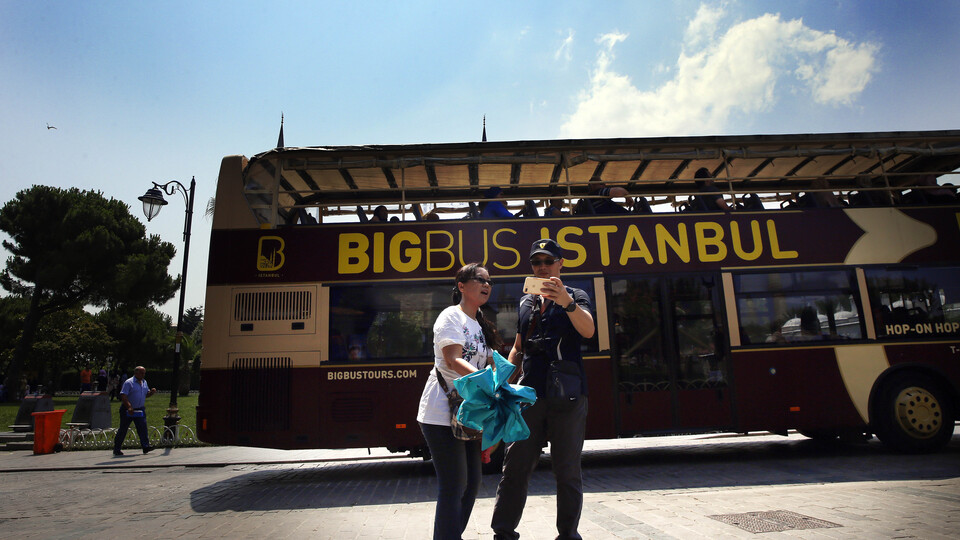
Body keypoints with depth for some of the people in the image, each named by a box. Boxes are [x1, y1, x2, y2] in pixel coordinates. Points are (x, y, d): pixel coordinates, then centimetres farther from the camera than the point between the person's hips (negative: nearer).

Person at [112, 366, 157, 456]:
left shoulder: (144, 382, 11)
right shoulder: (128, 382, -11)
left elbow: (146, 394, 19)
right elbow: (123, 396, -19)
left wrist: (151, 392, -5)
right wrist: (129, 407, -28)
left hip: (140, 410, 5)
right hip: (127, 410, -5)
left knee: (143, 428, -4)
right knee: (123, 429, 5)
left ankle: (146, 447, -7)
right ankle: (116, 449, 17)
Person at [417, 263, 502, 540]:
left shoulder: (482, 325, 16)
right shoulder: (451, 317, -9)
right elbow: (453, 362, -22)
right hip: (442, 415, -9)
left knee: (472, 482, 14)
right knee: (453, 486, -6)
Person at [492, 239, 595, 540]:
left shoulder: (575, 297, 6)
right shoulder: (526, 303, 19)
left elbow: (588, 330, -15)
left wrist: (566, 302, -32)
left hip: (567, 396, -3)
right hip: (529, 393, 4)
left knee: (567, 470, 2)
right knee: (515, 466, 1)